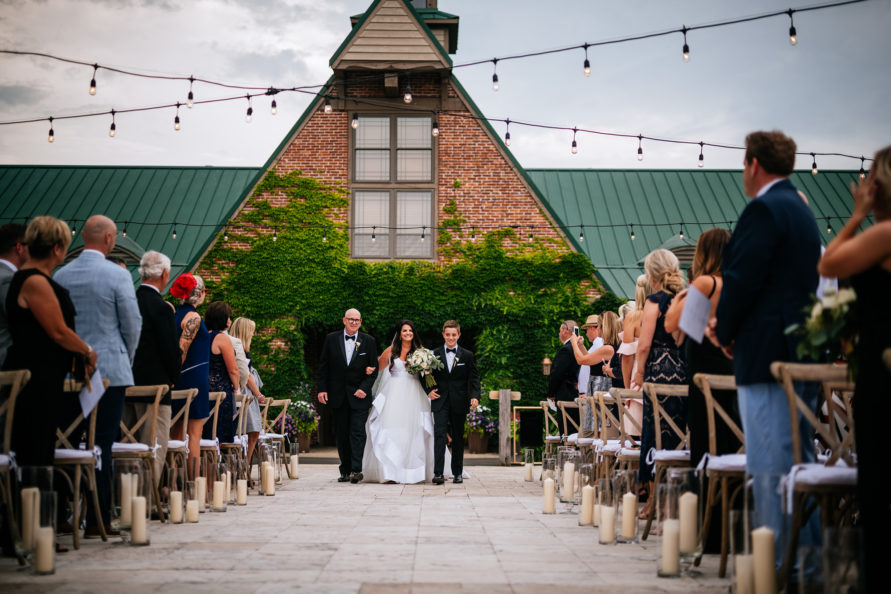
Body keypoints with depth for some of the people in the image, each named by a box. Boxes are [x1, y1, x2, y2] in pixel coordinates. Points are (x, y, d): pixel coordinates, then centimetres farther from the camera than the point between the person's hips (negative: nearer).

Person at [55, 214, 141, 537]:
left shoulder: (61, 275, 5)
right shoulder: (117, 275, -10)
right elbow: (132, 324, -5)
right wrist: (126, 358, 12)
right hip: (109, 370, -5)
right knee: (102, 444, -2)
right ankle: (97, 519, -1)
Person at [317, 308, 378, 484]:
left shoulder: (368, 341, 2)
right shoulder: (331, 339, 4)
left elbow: (374, 369, 2)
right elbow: (323, 366, 7)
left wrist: (364, 388, -10)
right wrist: (322, 389, 0)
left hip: (359, 395, -2)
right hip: (338, 395, 2)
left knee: (357, 432, -11)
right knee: (341, 434, 7)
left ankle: (356, 470, -13)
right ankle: (345, 471, 14)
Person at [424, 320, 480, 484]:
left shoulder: (468, 356, 5)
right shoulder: (434, 354, 6)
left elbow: (474, 378, 1)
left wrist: (475, 396, -14)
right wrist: (428, 391, -4)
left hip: (459, 403, 1)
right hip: (440, 402, -1)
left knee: (458, 438, 8)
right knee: (440, 435, -11)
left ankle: (457, 472, 18)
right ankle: (438, 473, -16)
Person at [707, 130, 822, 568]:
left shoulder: (764, 209, -11)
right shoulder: (801, 210, 20)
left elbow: (742, 280, -18)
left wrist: (724, 332, -1)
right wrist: (729, 324, 13)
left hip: (767, 357, -10)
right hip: (803, 353, 10)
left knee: (771, 468, -8)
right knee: (800, 461, 13)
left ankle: (782, 562, -7)